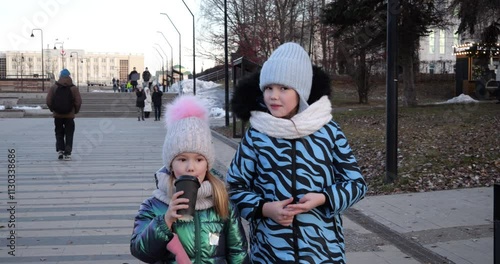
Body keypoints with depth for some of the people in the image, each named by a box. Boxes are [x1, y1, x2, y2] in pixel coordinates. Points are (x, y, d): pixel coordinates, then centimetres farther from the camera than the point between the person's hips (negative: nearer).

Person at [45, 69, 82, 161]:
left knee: (59, 133, 16)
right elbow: (78, 101, -11)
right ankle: (67, 153, 0)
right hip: (69, 115, -1)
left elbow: (48, 100, -6)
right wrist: (75, 111, 6)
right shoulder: (74, 88, -7)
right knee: (69, 135, 7)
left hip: (57, 115, 1)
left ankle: (60, 150, 5)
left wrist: (52, 109, 10)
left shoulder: (54, 87, -3)